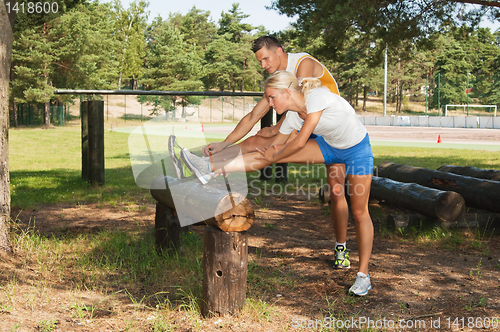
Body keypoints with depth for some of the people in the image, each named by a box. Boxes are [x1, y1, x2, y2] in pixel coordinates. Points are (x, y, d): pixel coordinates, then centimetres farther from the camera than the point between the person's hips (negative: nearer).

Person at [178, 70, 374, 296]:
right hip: (331, 146, 6)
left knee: (359, 211, -2)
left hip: (357, 149, -6)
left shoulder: (317, 97, -32)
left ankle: (363, 275, 6)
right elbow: (273, 147, 2)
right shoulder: (292, 117, -10)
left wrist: (273, 157, -18)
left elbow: (300, 143, -33)